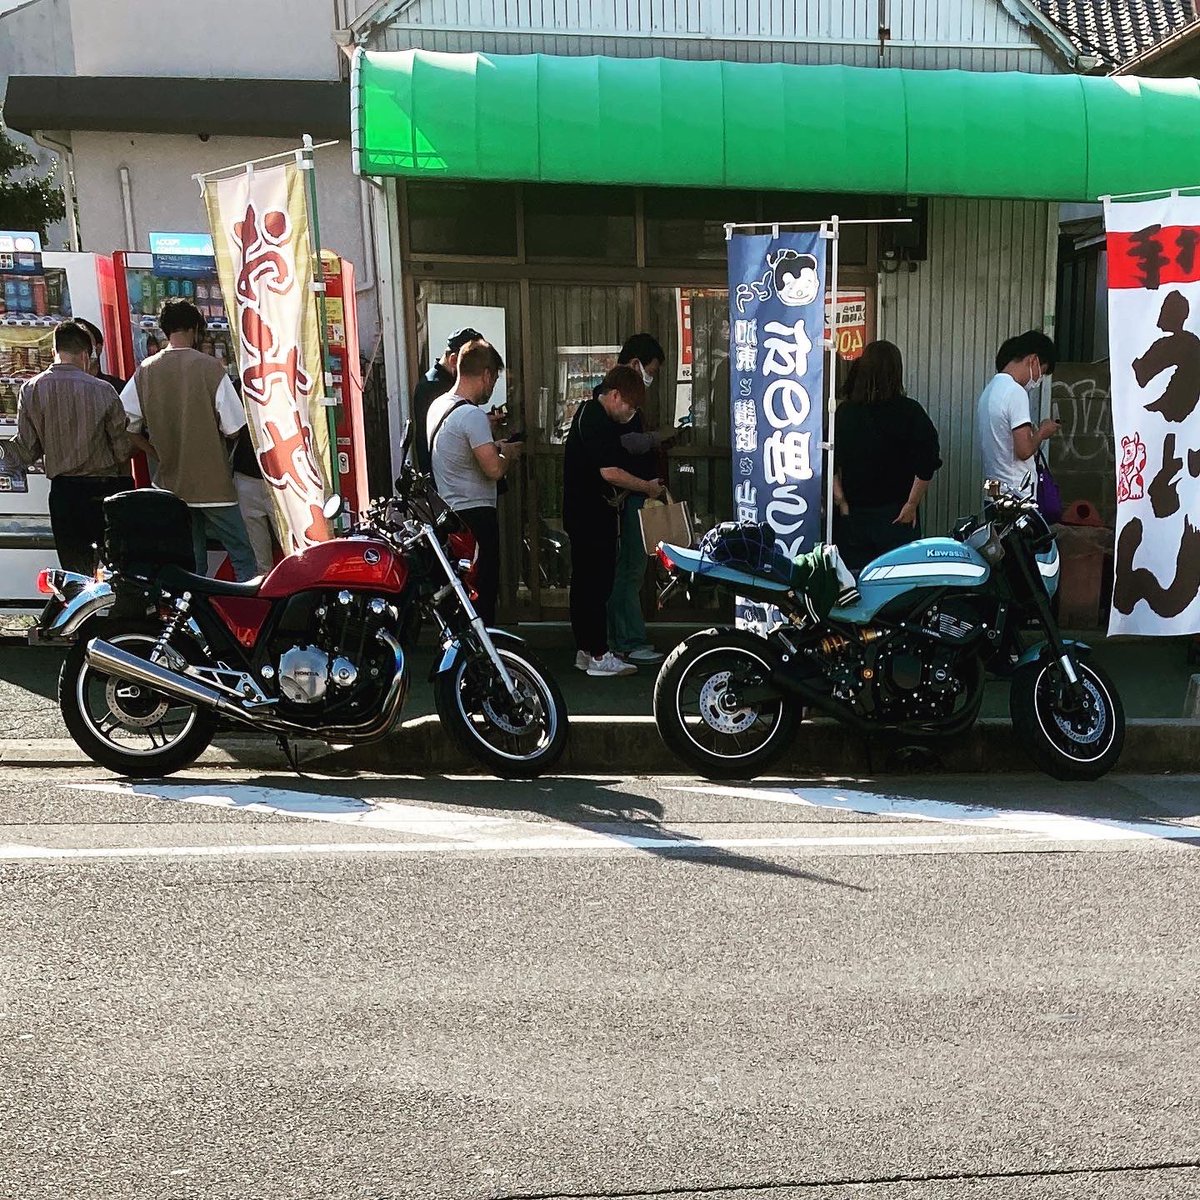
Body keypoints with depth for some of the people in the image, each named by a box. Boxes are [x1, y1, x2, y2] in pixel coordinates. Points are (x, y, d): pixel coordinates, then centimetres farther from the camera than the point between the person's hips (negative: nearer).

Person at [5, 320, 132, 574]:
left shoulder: (30, 390, -2)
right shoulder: (102, 390, -8)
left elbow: (27, 454, -2)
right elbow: (122, 450, -5)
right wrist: (123, 482, 12)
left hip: (63, 491, 2)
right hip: (104, 488, -2)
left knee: (75, 569, 10)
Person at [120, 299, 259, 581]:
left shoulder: (146, 370, 1)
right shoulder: (210, 368, -11)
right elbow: (233, 428, -10)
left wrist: (157, 449, 15)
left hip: (171, 483, 5)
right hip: (213, 483, -5)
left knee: (190, 563, 13)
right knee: (242, 555, 2)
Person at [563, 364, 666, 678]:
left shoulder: (590, 411, 14)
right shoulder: (597, 422, -18)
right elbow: (610, 472, -24)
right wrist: (648, 487, -13)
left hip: (582, 513, 11)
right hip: (592, 516, -11)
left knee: (584, 581, 12)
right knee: (597, 584, -7)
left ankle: (584, 651, 19)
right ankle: (599, 656, -3)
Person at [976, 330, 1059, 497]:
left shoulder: (989, 390, 13)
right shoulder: (1015, 392, -15)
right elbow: (1024, 450, -20)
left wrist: (1030, 432, 15)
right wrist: (1042, 432, -2)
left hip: (994, 489, 9)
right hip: (1018, 492, -9)